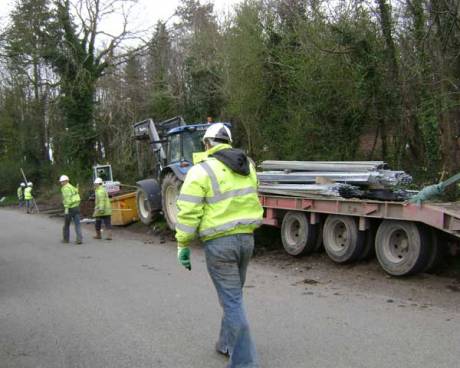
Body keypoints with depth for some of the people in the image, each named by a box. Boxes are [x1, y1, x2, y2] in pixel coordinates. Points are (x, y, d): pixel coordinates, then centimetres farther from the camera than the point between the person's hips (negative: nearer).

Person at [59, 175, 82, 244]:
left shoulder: (65, 188, -8)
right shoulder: (73, 187, 18)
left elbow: (67, 198, -19)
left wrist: (66, 208, -20)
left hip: (70, 208, -6)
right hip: (77, 207, 6)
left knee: (66, 224, 11)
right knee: (77, 224, 0)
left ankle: (66, 239, 23)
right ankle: (79, 239, -13)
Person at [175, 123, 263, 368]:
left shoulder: (201, 171, -12)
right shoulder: (248, 166, 7)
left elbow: (188, 213, -14)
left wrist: (183, 245, -6)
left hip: (219, 242, -6)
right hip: (246, 237, 7)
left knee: (232, 302, -1)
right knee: (233, 295, 24)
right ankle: (227, 343, 39)